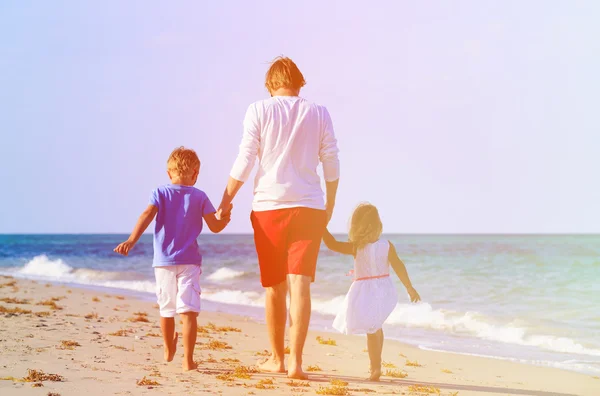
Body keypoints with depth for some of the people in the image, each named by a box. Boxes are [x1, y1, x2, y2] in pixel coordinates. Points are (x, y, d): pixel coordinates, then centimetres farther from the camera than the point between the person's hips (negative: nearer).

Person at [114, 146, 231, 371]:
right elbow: (215, 227, 2)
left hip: (163, 262, 2)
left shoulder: (160, 193, 2)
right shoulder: (199, 197, 3)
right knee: (188, 310, -7)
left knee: (167, 308, 17)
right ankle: (188, 359, -17)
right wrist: (226, 217, 22)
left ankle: (169, 350, 37)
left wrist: (131, 241, -22)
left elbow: (147, 215, -14)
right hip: (189, 261, -2)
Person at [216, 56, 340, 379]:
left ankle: (277, 359, 20)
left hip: (269, 207, 0)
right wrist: (330, 205, 19)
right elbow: (331, 164, 7)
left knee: (274, 287, 10)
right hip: (309, 207, 0)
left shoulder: (259, 110, 0)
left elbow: (244, 162, -4)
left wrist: (226, 201, 5)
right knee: (300, 284, -4)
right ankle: (295, 360, -14)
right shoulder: (318, 113, 5)